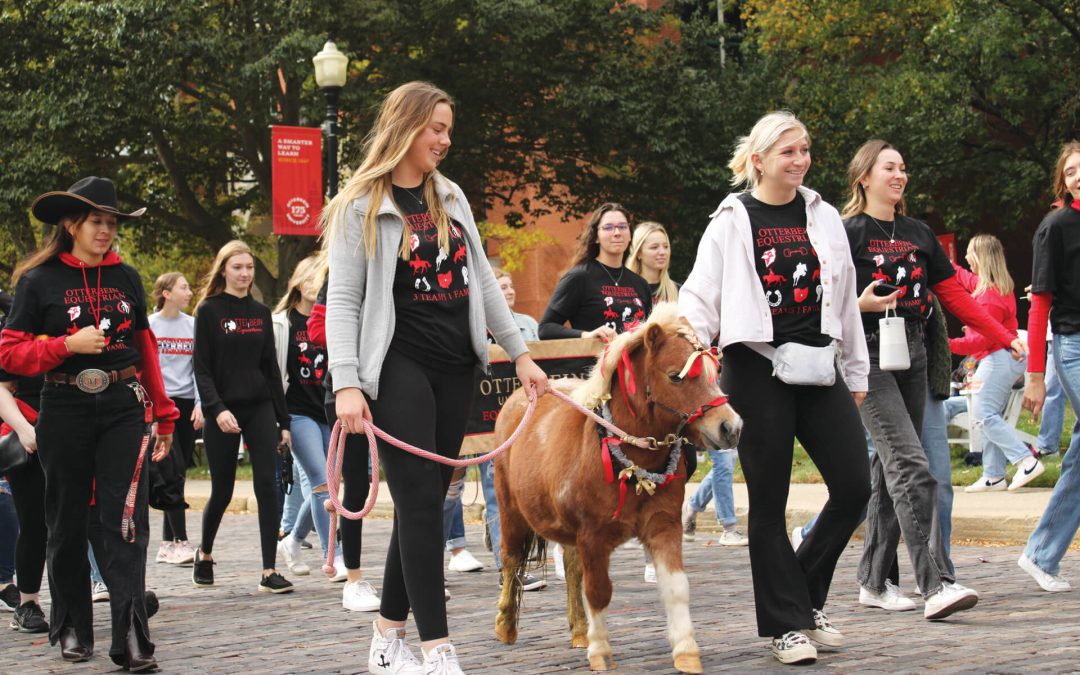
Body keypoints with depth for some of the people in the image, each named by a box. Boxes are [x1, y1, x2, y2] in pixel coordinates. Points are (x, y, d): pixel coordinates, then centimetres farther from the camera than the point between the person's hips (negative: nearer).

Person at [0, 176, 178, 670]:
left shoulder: (126, 278, 9)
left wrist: (163, 412, 18)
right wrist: (68, 345, -15)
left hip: (124, 409, 1)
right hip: (65, 411, -1)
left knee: (125, 521, -9)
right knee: (68, 523, 8)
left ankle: (131, 639, -13)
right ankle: (72, 629, 22)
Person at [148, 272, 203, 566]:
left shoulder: (193, 325, 11)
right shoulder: (149, 326, 0)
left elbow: (199, 368, 11)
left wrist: (199, 404, 0)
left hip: (186, 404, 4)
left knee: (179, 474, 5)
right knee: (172, 472, -12)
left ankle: (167, 544, 10)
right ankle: (179, 542, -13)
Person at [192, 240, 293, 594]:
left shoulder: (261, 312, 11)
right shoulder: (209, 311, -2)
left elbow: (271, 368, 13)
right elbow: (201, 369, -7)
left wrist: (283, 419, 10)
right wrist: (216, 409, -22)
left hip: (260, 408, 3)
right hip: (223, 412, -3)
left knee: (267, 485, -9)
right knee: (222, 491, 5)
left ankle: (269, 572, -10)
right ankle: (205, 553, 33)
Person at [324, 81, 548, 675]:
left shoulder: (451, 199, 15)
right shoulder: (360, 207, -4)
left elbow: (481, 281, 19)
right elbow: (343, 301, -9)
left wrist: (519, 354, 16)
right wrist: (346, 385, -19)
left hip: (454, 366, 6)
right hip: (398, 365, -6)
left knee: (424, 502, 6)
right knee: (420, 501, -12)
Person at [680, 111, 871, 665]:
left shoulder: (824, 218, 11)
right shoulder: (731, 222, 0)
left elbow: (844, 301, 15)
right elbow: (700, 297, -2)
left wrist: (856, 372, 15)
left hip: (818, 367, 4)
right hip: (757, 368, -4)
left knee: (854, 485, -3)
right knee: (769, 501, 1)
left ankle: (806, 595, 18)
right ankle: (786, 624, 9)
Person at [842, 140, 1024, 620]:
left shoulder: (919, 234, 15)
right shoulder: (849, 233, -3)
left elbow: (955, 297, 14)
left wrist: (1007, 339, 8)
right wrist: (860, 304, -23)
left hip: (913, 354, 7)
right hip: (868, 355, -7)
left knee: (891, 469, 9)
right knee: (910, 465, -16)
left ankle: (873, 582, 16)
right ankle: (936, 585, -22)